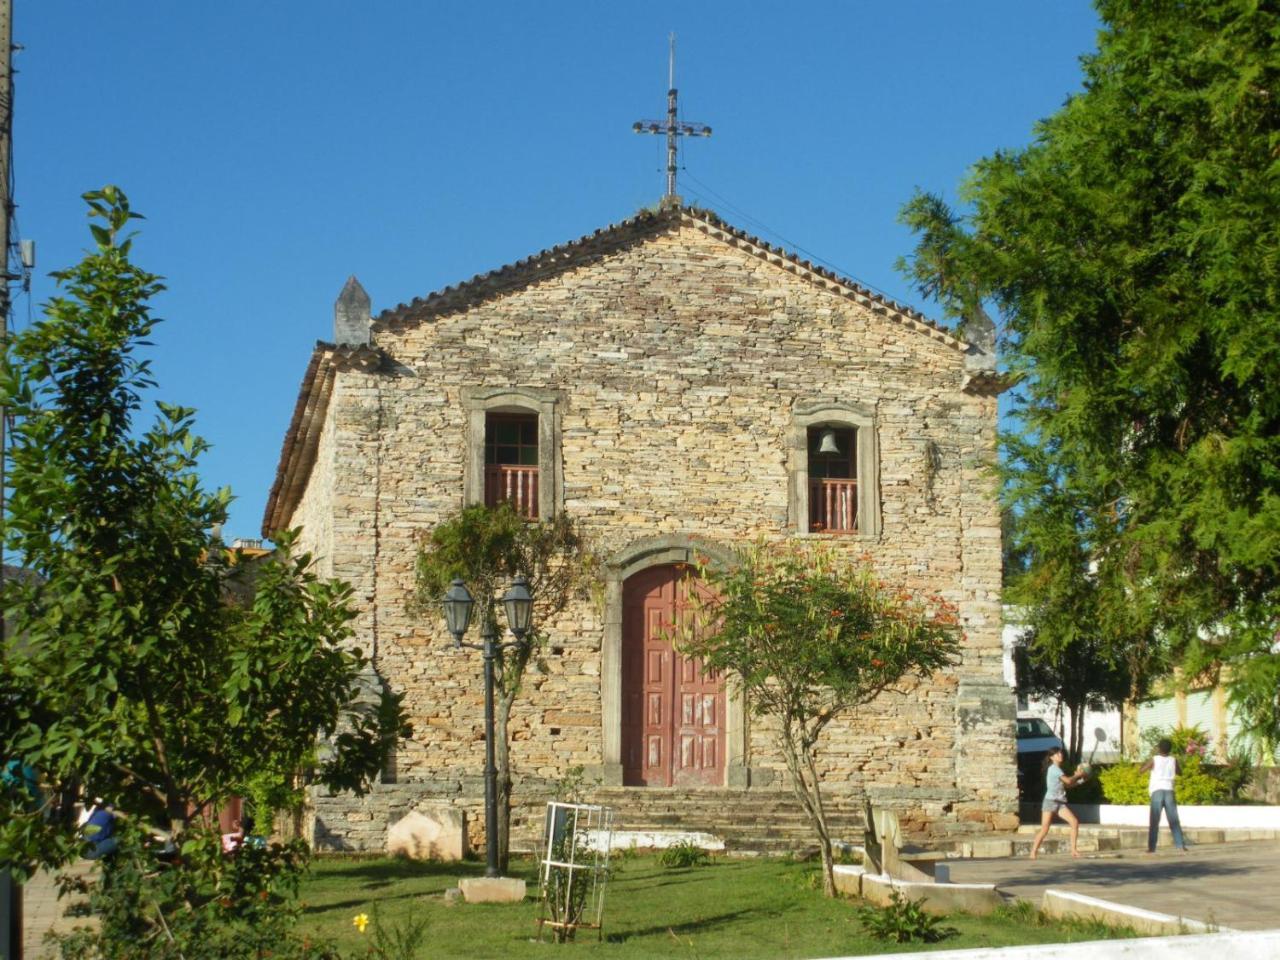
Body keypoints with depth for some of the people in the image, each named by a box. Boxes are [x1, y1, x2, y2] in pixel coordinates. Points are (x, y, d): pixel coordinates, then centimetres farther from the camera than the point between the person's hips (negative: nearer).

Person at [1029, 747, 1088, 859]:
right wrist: (1078, 775, 2)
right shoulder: (1053, 768, -8)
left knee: (1075, 822, -8)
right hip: (1050, 801, -8)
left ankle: (1073, 850, -5)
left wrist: (1078, 778, 7)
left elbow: (1066, 784, 16)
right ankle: (1033, 852, -7)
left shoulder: (1057, 769, 19)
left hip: (1060, 803, 8)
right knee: (1044, 830, -12)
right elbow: (1068, 781, -15)